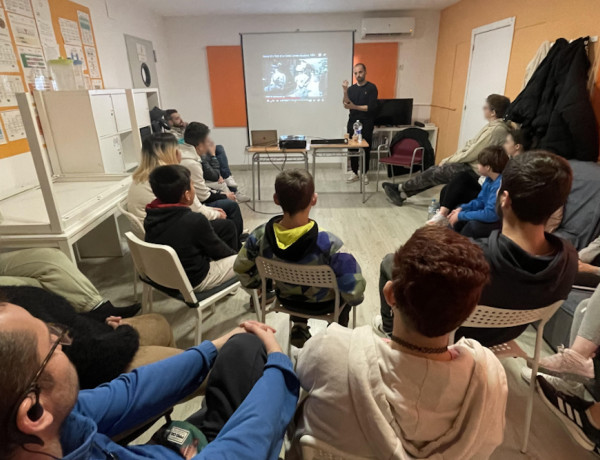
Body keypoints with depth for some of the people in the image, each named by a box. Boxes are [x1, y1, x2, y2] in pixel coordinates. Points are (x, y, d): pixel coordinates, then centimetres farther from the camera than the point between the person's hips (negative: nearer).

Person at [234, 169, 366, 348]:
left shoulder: (259, 237, -26)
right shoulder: (329, 244, -37)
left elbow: (242, 270, -9)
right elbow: (354, 294, -32)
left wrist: (259, 285, 12)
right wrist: (355, 298, -8)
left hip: (287, 299, 3)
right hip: (323, 303, -2)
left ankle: (299, 328, 39)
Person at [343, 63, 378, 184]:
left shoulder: (371, 88, -2)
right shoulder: (351, 88, 10)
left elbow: (371, 107, -11)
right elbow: (346, 105, -2)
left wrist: (354, 107, -14)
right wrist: (345, 92, -15)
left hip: (366, 124, -3)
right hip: (353, 122, 3)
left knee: (366, 149, 1)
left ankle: (365, 173, 13)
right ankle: (354, 173, 12)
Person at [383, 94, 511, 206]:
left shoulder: (496, 129, -22)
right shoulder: (492, 125, 10)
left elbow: (471, 154, -22)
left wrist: (448, 160, -10)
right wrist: (450, 158, 4)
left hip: (473, 169, -9)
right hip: (469, 164, 9)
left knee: (433, 173, -5)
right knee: (435, 170, 4)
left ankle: (400, 188, 12)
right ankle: (402, 194, 7)